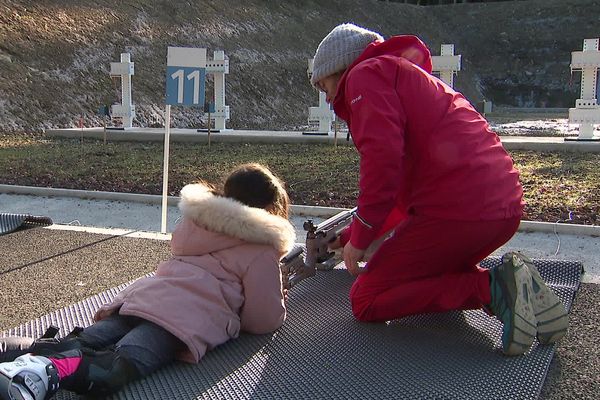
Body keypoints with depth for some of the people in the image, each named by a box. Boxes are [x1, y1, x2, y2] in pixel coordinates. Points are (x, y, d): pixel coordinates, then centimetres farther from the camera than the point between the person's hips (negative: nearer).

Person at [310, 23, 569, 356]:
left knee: (365, 301, 3)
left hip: (456, 211, -10)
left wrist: (360, 239, -9)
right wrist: (351, 236, 37)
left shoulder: (366, 74, 3)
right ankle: (500, 285, 4)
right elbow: (405, 194, 35)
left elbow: (382, 157, -16)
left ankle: (489, 288, -13)